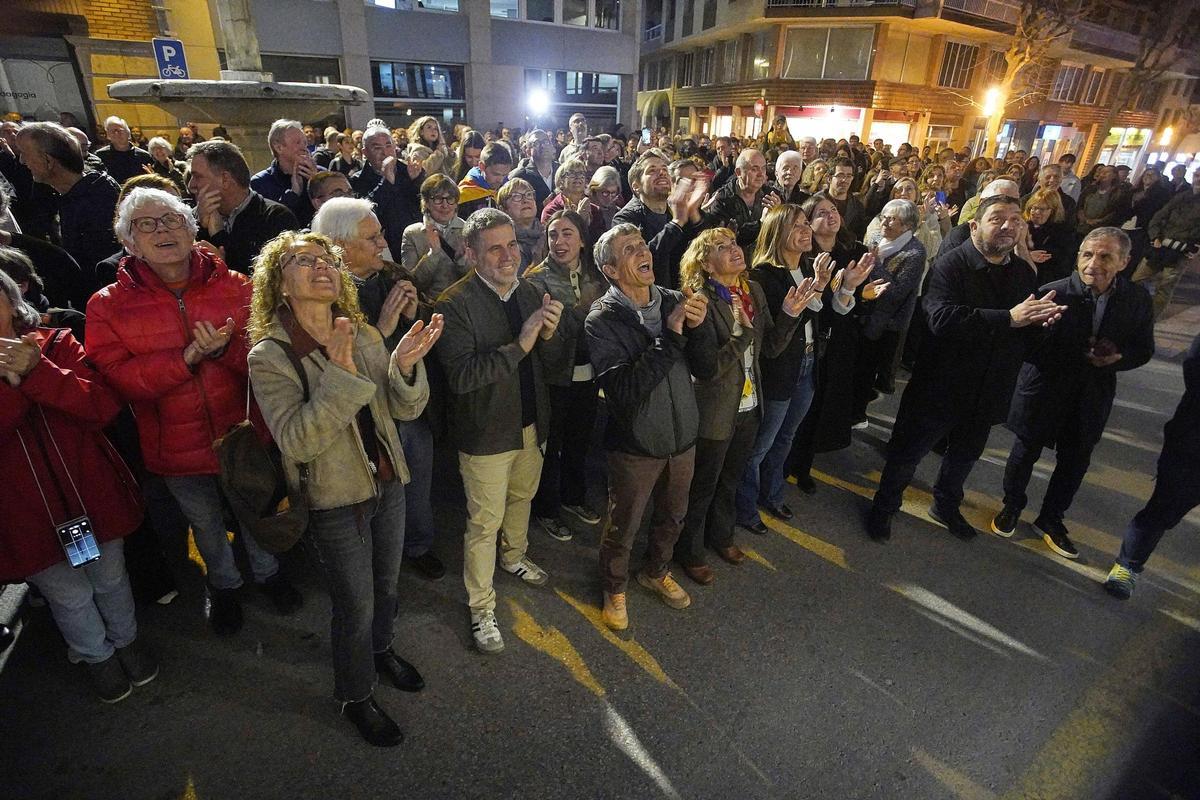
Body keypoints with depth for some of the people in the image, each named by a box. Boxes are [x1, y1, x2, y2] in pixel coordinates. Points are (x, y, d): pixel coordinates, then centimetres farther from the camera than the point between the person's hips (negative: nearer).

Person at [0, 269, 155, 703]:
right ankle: (96, 655, 42)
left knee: (110, 578, 19)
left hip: (92, 492, 1)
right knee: (71, 595, 14)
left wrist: (38, 372, -24)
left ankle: (126, 638, 46)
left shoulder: (57, 343, -3)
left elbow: (104, 406, -14)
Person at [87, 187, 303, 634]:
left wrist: (225, 347, -30)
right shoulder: (109, 305, -8)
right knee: (206, 524, 23)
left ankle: (267, 572, 51)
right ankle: (223, 585, 51)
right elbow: (116, 377, -16)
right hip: (177, 446, 0)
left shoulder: (236, 287, -8)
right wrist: (188, 356, -28)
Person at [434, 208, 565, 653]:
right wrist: (518, 346, -33)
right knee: (485, 522, 7)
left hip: (531, 424, 6)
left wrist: (549, 334, -18)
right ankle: (481, 608, 27)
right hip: (486, 433, -6)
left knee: (521, 497, 27)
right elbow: (460, 375, -28)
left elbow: (551, 360, 4)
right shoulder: (455, 304, -20)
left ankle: (513, 556, 55)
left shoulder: (530, 293, -1)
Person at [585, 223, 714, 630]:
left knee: (672, 517, 25)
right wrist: (670, 337, -31)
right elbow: (623, 390, -30)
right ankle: (614, 589, 44)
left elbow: (707, 370, -5)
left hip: (682, 436, 5)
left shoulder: (675, 302, -5)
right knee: (623, 526, 15)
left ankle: (656, 572, 53)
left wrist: (696, 328, -23)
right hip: (635, 444, -5)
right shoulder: (602, 320, -19)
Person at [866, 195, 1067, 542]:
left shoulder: (1024, 273, 5)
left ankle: (946, 506, 48)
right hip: (940, 386, -6)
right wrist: (1008, 318, -34)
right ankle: (884, 506, 31)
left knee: (965, 455, 24)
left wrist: (1044, 319, -13)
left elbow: (1030, 332, 11)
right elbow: (942, 318, -33)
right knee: (907, 452, 9)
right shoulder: (951, 264, -16)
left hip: (987, 392, 7)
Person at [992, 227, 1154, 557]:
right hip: (1043, 391, -4)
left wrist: (1118, 356, -15)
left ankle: (1051, 519, 41)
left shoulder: (1137, 300, -7)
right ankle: (1012, 506, 42)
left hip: (1092, 397, 4)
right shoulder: (1053, 293, -20)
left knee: (1075, 462, 18)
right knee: (1026, 452, 16)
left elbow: (1143, 349, 5)